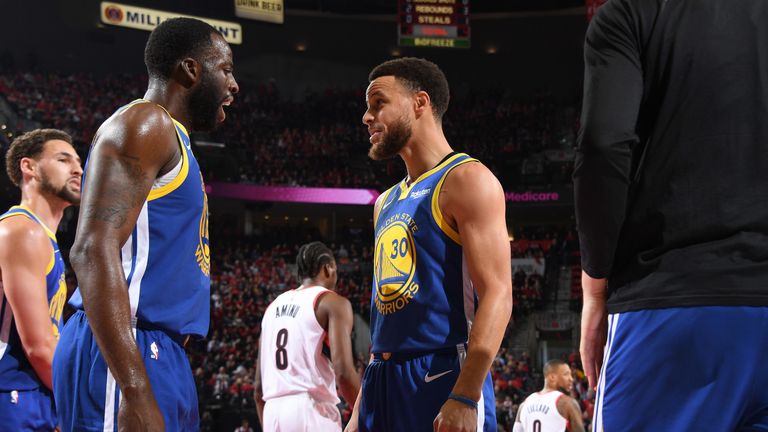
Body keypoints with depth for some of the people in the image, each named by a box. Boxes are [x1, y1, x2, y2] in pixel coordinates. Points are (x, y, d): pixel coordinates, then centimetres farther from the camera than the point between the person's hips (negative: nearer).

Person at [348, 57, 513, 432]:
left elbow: (497, 296, -15)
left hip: (442, 376, -8)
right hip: (383, 380, 8)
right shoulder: (387, 203, 19)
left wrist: (465, 397, -23)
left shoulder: (467, 180, -6)